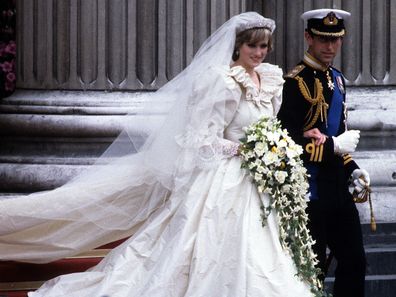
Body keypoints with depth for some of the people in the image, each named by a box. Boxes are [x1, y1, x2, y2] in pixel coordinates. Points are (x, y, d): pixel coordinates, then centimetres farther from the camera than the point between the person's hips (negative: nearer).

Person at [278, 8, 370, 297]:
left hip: (338, 188, 8)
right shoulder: (297, 82, -14)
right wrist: (335, 146, -18)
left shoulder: (336, 78, 13)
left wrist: (352, 169, 11)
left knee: (354, 260, 10)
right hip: (310, 191, -8)